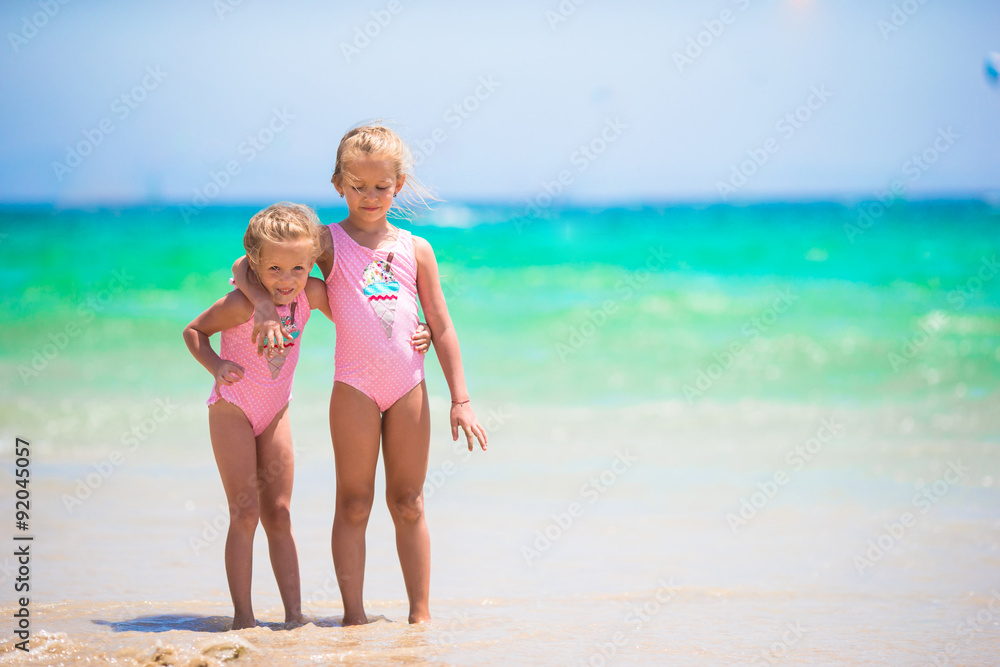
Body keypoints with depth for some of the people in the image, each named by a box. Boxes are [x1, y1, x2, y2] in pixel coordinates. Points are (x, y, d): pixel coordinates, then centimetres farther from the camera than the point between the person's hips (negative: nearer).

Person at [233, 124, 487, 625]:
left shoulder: (415, 250, 9)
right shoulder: (328, 242, 2)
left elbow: (442, 328, 11)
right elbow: (244, 267, 2)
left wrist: (460, 400, 7)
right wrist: (264, 305, -18)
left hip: (409, 386, 3)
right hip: (354, 385, -2)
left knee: (408, 503, 8)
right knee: (354, 504, 1)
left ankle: (420, 613, 14)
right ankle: (354, 614, 6)